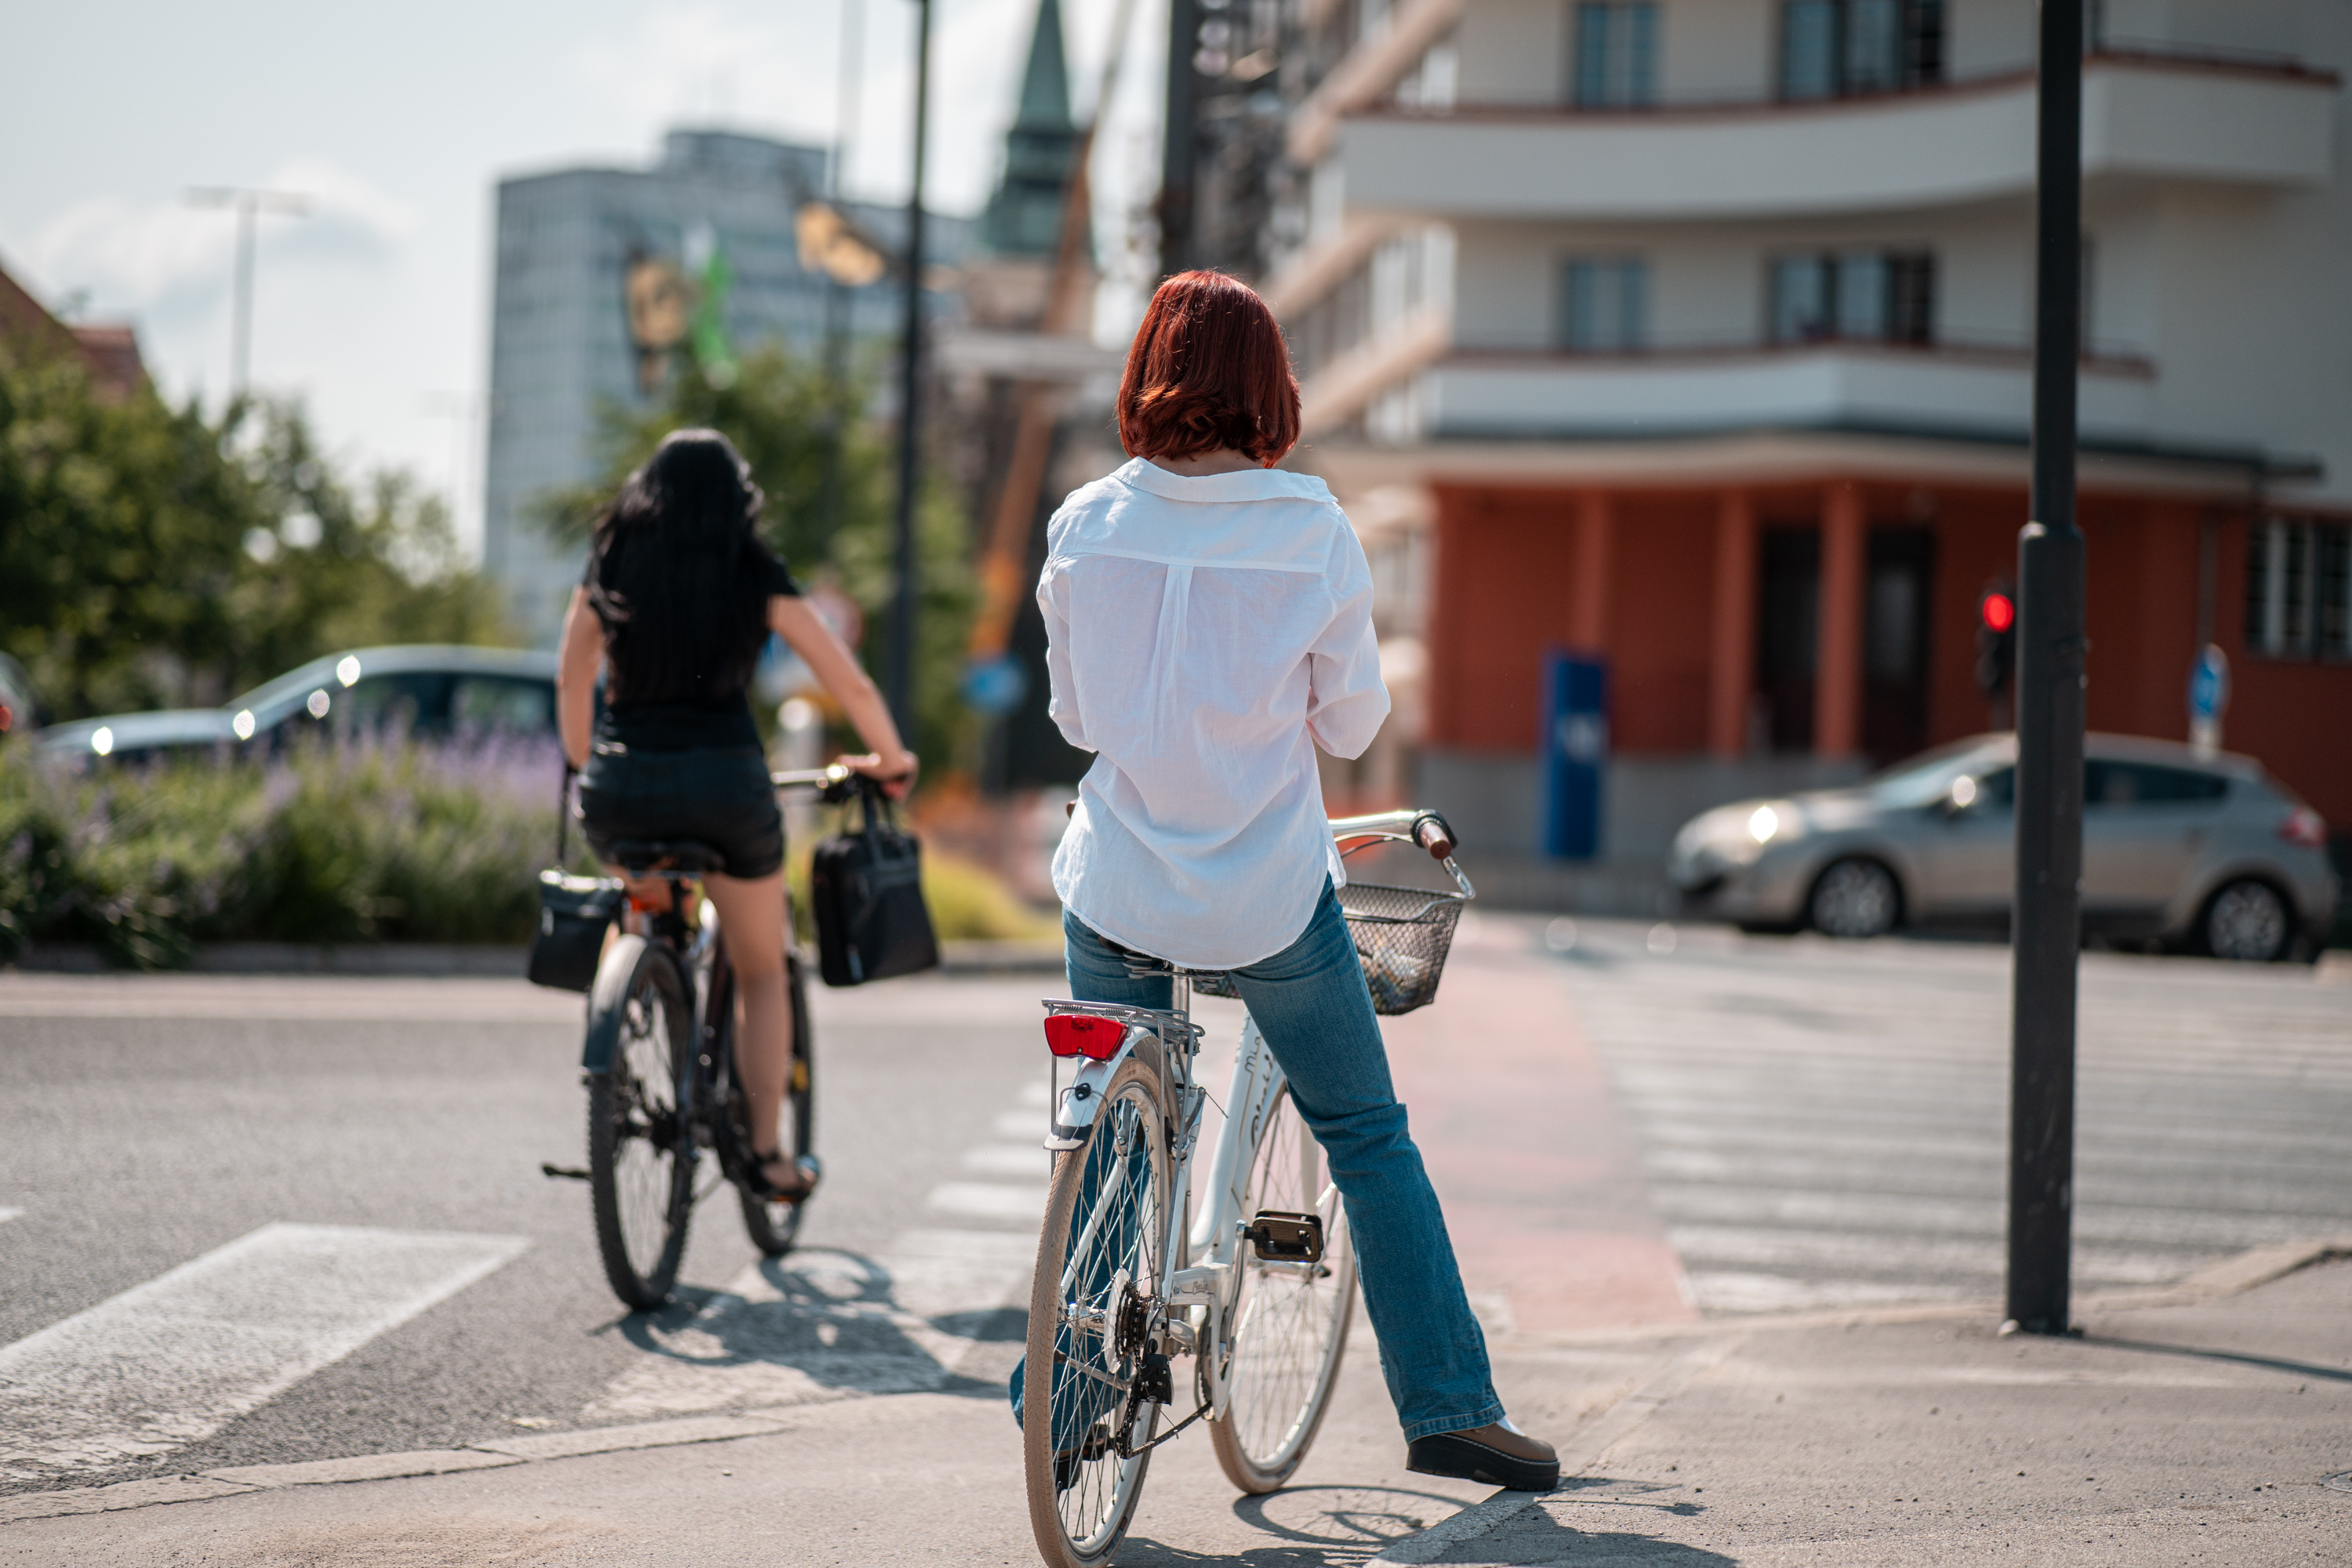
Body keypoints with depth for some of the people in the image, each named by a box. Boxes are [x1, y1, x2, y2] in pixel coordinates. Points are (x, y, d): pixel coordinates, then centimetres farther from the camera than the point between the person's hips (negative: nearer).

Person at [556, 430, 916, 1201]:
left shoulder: (610, 566, 10)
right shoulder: (755, 574, 3)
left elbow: (571, 680, 21)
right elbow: (852, 684, 5)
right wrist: (891, 761, 22)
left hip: (618, 789, 2)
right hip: (723, 782, -2)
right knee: (762, 976, 17)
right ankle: (768, 1153, 12)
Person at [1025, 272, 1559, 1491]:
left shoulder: (1085, 526, -6)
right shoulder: (1314, 533, -11)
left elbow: (1075, 716, 5)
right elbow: (1352, 724, -2)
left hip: (1118, 893, 2)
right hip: (1271, 896, -2)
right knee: (1369, 1140, 13)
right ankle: (1447, 1408, 15)